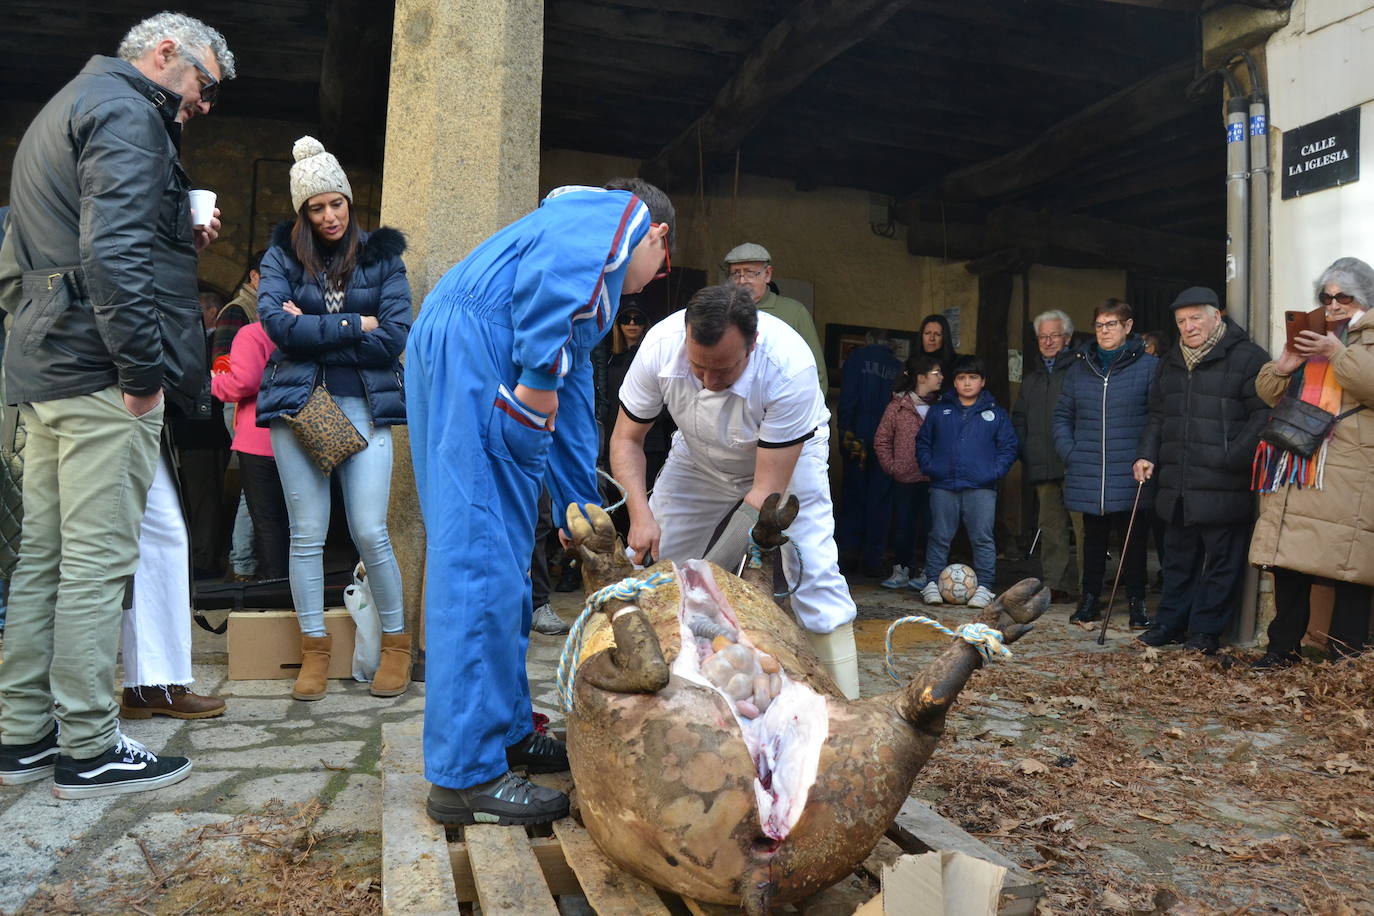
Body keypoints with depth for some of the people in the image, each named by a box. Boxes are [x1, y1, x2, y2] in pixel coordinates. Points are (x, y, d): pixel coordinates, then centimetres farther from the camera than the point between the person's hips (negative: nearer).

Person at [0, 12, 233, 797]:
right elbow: (113, 251, -21)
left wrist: (183, 241, 16)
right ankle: (88, 749, 3)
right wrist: (143, 369, -19)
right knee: (99, 563, -5)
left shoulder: (69, 107, 26)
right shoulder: (127, 114, -7)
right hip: (103, 376, -10)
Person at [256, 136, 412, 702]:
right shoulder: (282, 255, 9)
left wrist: (311, 330, -5)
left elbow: (394, 338, -4)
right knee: (307, 534, 3)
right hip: (296, 401, 1)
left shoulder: (381, 256, 7)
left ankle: (396, 643, 11)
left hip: (363, 404, -1)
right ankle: (315, 651, 15)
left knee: (370, 532, -6)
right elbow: (276, 323, -7)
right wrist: (352, 326, -8)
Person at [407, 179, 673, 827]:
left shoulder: (596, 279, 33)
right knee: (482, 562, -9)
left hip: (462, 360, 10)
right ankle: (466, 774, -3)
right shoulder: (626, 213, 9)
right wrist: (542, 380, -18)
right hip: (474, 350, -10)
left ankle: (508, 733, 23)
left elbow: (572, 402, 32)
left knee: (503, 562, 13)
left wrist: (582, 515, 33)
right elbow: (555, 267, -17)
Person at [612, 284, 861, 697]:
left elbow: (768, 489, -35)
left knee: (813, 570, -17)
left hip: (788, 454, -3)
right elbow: (626, 439, -15)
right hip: (699, 455, 3)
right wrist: (640, 513, -31)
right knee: (646, 560, -4)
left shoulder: (790, 367, -39)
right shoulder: (660, 345, -30)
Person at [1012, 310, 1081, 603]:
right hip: (1042, 467, 6)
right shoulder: (1032, 375, 21)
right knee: (1051, 526, 8)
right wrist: (1025, 453, 13)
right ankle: (1056, 585, 13)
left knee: (1083, 525, -7)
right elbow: (1019, 418, 26)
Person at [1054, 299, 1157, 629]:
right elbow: (1063, 415, 14)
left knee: (1133, 538, 6)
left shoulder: (1148, 366, -2)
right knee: (1093, 537, 13)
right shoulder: (1079, 367, 10)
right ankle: (1090, 599, 23)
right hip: (1088, 475, 3)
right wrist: (1069, 453, 1)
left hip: (1130, 477, -3)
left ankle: (1136, 602, 17)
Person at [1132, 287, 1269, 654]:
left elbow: (1264, 414, -12)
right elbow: (1156, 417, 23)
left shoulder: (1247, 358, -6)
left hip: (1224, 487, -6)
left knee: (1221, 560, 2)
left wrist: (1234, 458, -20)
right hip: (1177, 486, 7)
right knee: (1179, 558, 16)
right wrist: (1147, 455, 9)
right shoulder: (1170, 363, 16)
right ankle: (1170, 623, 25)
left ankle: (1206, 630, 12)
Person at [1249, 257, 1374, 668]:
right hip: (1297, 469, 5)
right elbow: (1267, 392, 19)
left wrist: (1337, 353, -16)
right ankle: (1283, 648, 13)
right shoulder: (1312, 336, 23)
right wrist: (1283, 366, 0)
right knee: (1288, 562, 5)